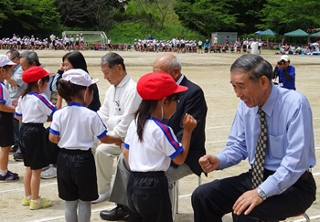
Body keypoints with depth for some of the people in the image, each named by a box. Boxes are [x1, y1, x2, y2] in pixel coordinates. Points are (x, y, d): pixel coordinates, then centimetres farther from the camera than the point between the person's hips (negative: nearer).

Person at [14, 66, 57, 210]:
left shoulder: (23, 97, 8)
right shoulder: (40, 98, -18)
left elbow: (17, 116, 16)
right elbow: (55, 113, -18)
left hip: (24, 130, 9)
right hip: (36, 132, -9)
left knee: (29, 167, 20)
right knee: (37, 169, 1)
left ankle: (27, 197, 29)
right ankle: (35, 200, 10)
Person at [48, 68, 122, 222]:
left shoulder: (59, 114, -5)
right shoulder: (91, 115, -13)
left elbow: (53, 138, -4)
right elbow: (104, 139, -7)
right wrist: (117, 140, 13)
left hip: (65, 158, 3)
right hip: (83, 159, -3)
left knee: (70, 202, 15)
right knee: (85, 202, 11)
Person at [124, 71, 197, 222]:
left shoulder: (135, 123, 5)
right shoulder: (162, 130, -18)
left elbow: (126, 152, 14)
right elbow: (180, 159, -9)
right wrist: (187, 130, -7)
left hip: (133, 184, 8)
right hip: (153, 187, -8)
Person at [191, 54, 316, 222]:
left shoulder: (295, 104, -21)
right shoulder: (246, 104, -2)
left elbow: (296, 161, -26)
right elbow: (238, 146, 9)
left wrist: (262, 192, -33)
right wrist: (218, 161, -12)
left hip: (292, 184, -6)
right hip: (255, 177, 6)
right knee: (202, 196, -8)